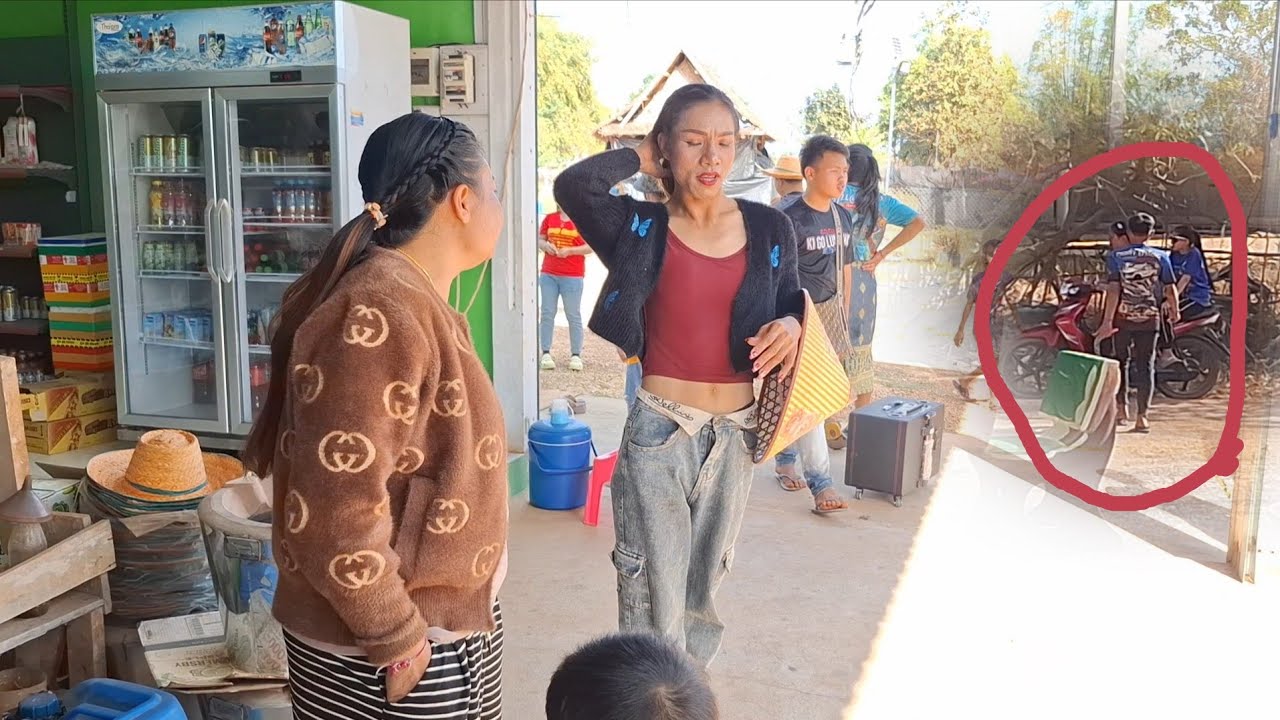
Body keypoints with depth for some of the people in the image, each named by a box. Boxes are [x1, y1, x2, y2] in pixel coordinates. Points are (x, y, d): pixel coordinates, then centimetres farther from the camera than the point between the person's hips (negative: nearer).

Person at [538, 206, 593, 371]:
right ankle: (546, 353, 5)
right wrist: (545, 245, -9)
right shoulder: (549, 219, 10)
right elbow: (539, 240, 14)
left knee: (573, 315, 0)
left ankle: (575, 355, 5)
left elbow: (590, 246, -4)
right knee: (547, 313, 2)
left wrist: (570, 250, -16)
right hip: (548, 274, 4)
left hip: (573, 276, -3)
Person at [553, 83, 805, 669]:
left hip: (735, 434, 4)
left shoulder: (769, 230, 2)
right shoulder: (641, 227, -7)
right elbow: (573, 185, -26)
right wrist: (640, 159, -8)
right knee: (654, 599, 4)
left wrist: (791, 325, -12)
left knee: (702, 588, 21)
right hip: (660, 431, -3)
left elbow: (792, 306, 13)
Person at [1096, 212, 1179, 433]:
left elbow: (1113, 290, -13)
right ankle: (1142, 416, -1)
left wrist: (1107, 320, -15)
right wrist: (1174, 311, 20)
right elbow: (1170, 289, 2)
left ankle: (1122, 408, 19)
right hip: (1149, 317, 1)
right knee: (1146, 365, 3)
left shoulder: (1116, 257, -5)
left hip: (1123, 317, 0)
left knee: (1121, 361, 16)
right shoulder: (1160, 257, 0)